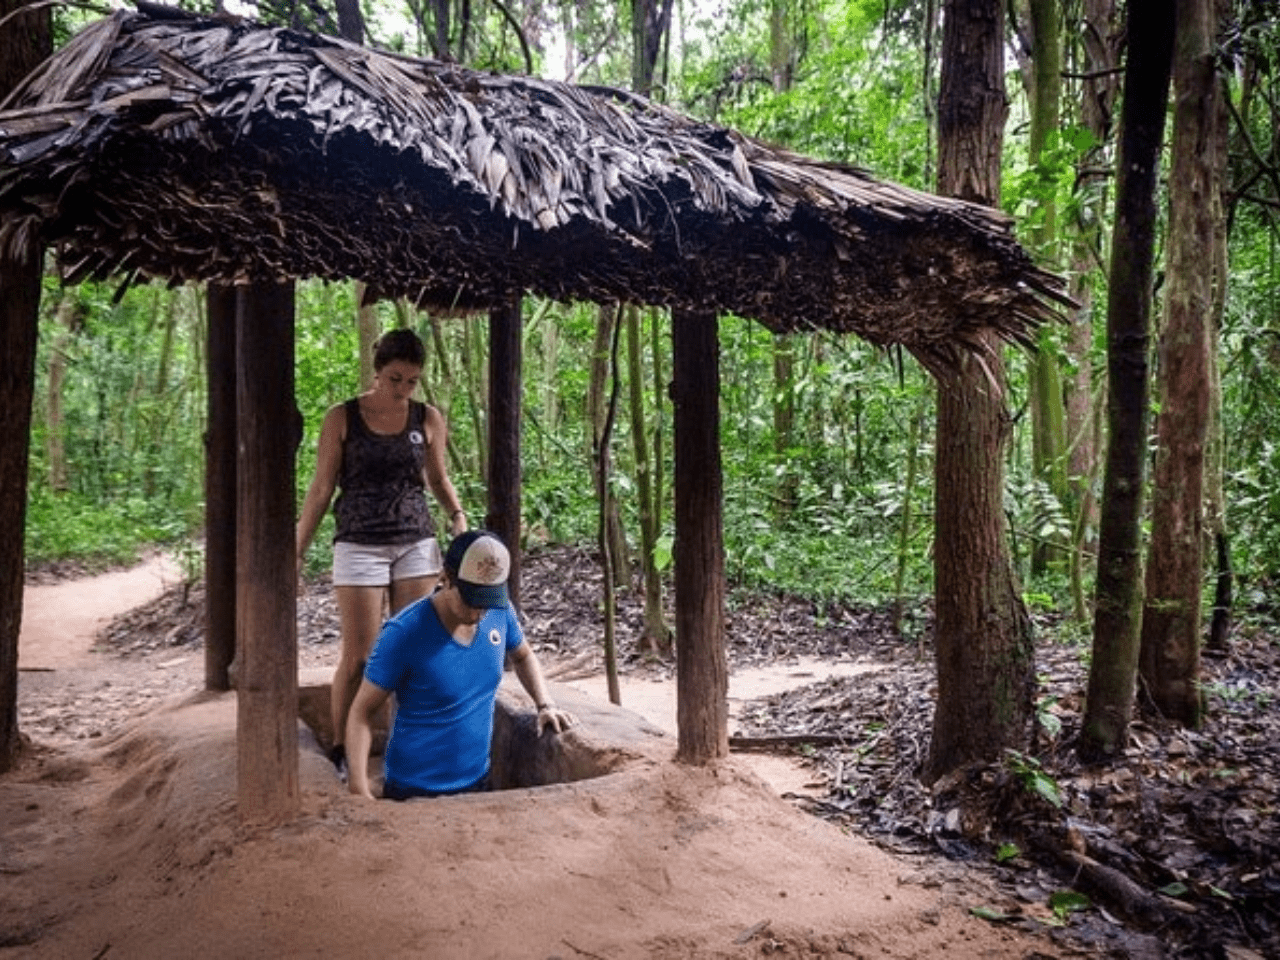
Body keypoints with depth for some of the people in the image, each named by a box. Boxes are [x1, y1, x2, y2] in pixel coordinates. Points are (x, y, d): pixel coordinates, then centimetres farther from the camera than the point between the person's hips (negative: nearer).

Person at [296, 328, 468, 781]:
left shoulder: (429, 419, 3)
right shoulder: (342, 418, -2)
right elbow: (321, 489, 2)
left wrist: (457, 516, -3)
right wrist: (297, 552, 0)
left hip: (417, 544, 2)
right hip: (359, 547, -2)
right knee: (358, 656, 0)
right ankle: (341, 749, 16)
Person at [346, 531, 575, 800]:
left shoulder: (499, 612, -8)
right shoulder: (403, 634, -22)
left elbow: (523, 656, 13)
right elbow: (362, 712, -16)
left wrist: (544, 705, -2)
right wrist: (359, 788, -27)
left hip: (477, 781, 5)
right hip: (412, 792, -5)